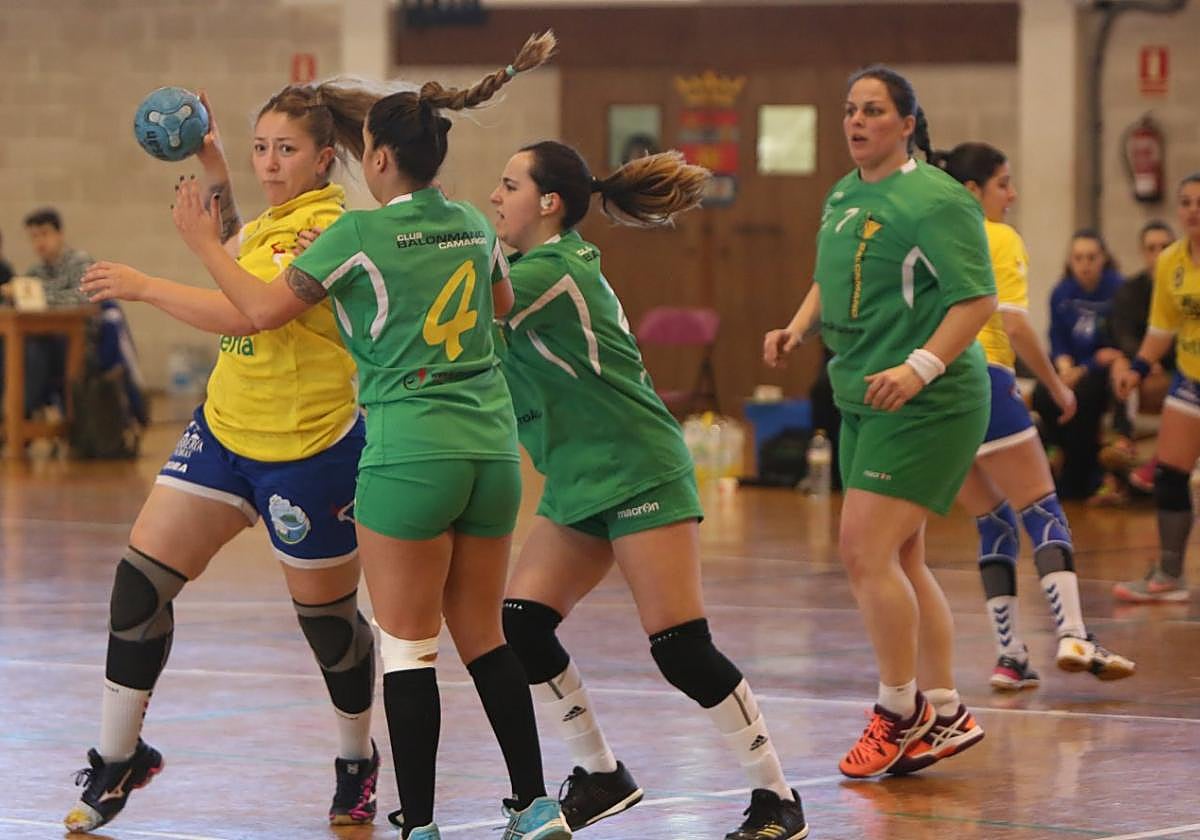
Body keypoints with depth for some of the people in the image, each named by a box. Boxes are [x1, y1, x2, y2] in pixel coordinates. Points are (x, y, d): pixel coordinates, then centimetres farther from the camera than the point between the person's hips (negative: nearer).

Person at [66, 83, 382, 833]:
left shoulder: (330, 230, -20)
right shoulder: (280, 218, 6)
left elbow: (245, 312, -30)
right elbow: (234, 254, 29)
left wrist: (144, 286, -23)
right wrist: (216, 171, 16)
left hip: (308, 448, -8)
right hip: (225, 427, 8)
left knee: (327, 614, 7)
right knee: (141, 577, 0)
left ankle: (357, 763, 31)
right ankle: (116, 761, 9)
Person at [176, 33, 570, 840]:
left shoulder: (360, 235, -9)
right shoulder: (474, 226, 9)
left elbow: (264, 308, -4)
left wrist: (205, 243, 10)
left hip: (409, 456, -6)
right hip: (492, 448, 6)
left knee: (408, 646, 0)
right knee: (482, 635, 15)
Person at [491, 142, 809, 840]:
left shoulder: (552, 272, -16)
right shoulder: (549, 266, 13)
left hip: (641, 477, -10)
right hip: (578, 485, 10)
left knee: (681, 649, -11)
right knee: (519, 627, 0)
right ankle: (602, 776, 12)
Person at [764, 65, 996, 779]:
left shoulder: (934, 199, -14)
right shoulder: (843, 196, 12)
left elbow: (978, 298, -19)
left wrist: (920, 367, -29)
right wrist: (799, 327, 7)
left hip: (926, 403, -9)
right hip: (863, 401, 9)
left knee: (866, 551, -13)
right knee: (900, 561, 12)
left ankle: (900, 712, 0)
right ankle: (944, 713, 21)